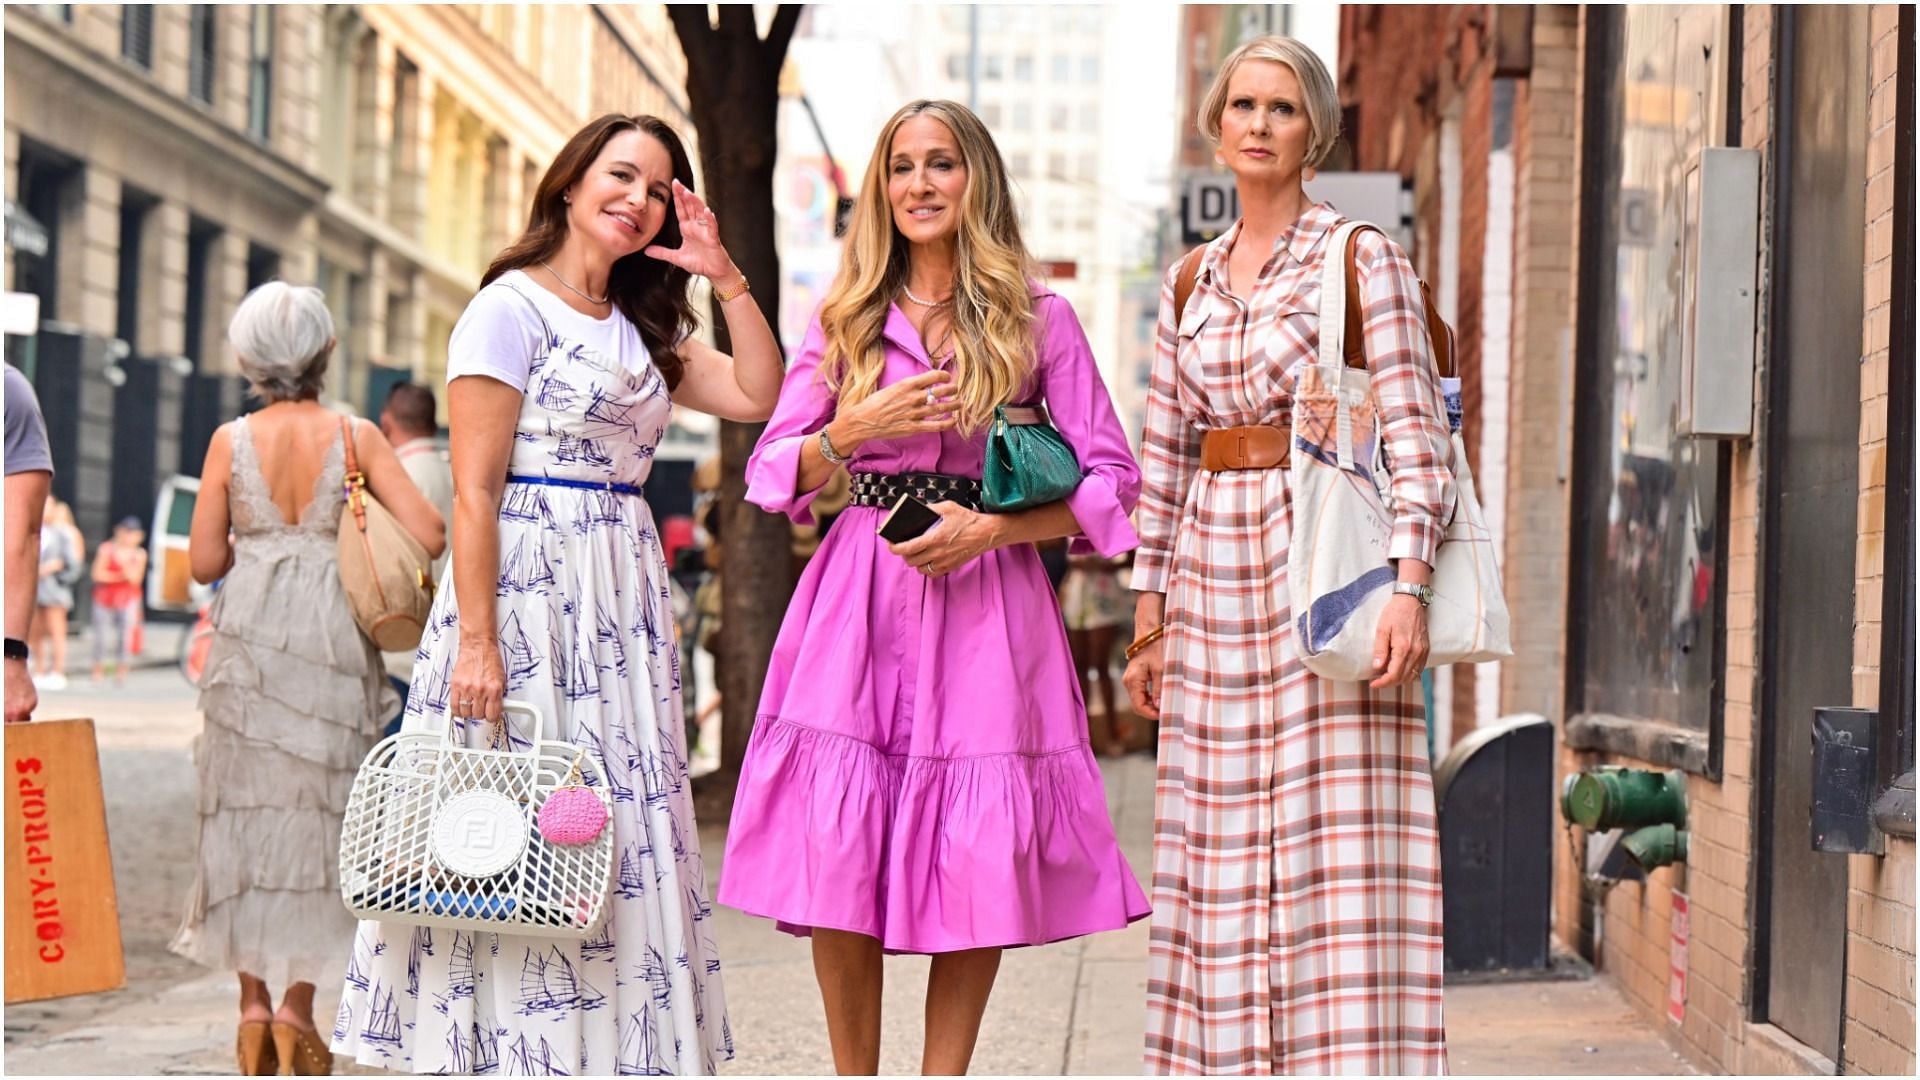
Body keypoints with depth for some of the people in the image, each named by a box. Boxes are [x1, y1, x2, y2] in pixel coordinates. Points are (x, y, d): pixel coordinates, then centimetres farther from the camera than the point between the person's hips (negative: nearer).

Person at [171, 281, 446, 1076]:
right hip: (331, 635, -1)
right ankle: (295, 1003, 0)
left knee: (248, 810, 9)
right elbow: (428, 537, -9)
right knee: (316, 816, 6)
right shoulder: (355, 436, -3)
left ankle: (254, 1003, 7)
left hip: (248, 634, 1)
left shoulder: (231, 441, 0)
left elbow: (203, 563, -1)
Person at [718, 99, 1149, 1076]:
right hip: (860, 599, 1)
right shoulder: (845, 319, 12)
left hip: (987, 603, -1)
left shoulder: (1037, 317, 6)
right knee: (838, 846, -7)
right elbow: (773, 470, 11)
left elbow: (1111, 481, 4)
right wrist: (852, 431, -8)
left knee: (981, 850, -5)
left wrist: (994, 527, -10)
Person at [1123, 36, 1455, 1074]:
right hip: (1214, 576, 5)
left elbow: (1414, 435, -8)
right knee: (1219, 853, 5)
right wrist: (1149, 617, 12)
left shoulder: (1361, 259, -2)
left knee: (1334, 836, -8)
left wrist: (1407, 587, -19)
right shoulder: (1191, 279, 14)